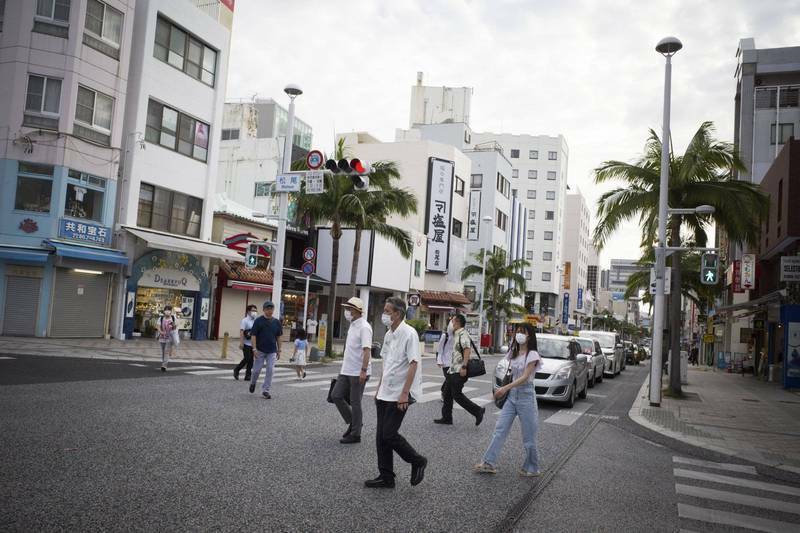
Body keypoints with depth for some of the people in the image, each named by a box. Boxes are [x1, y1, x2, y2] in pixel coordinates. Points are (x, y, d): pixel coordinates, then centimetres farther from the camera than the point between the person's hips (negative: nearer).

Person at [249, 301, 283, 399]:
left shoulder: (276, 322, 6)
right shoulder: (258, 321, -5)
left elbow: (278, 337, 13)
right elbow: (253, 335, -6)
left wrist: (279, 350, 11)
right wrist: (254, 349, -14)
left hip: (272, 351, 3)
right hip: (260, 350, -2)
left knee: (270, 370, -5)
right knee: (257, 370, 4)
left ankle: (265, 390, 4)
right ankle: (253, 383, 34)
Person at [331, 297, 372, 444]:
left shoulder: (364, 327, -17)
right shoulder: (352, 325, 13)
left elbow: (367, 350, -24)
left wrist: (363, 370, -29)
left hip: (358, 373, -9)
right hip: (346, 371, 9)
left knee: (355, 402, 0)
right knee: (336, 396, 9)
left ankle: (355, 434, 12)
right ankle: (352, 422, 23)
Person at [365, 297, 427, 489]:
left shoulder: (409, 334, -15)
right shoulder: (388, 335, 10)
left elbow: (413, 365, -19)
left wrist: (404, 393, -22)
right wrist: (379, 388, 17)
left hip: (399, 395, -8)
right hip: (385, 393, 8)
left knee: (389, 435, -7)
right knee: (381, 436, 8)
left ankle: (418, 462, 14)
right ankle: (386, 477, 18)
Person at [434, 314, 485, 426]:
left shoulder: (463, 334, -15)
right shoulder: (456, 334, 17)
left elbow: (467, 350, -27)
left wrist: (464, 367, -31)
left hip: (459, 371, -10)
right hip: (453, 370, 10)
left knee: (457, 395, -7)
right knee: (447, 394, 12)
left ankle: (478, 411, 1)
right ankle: (446, 418, 19)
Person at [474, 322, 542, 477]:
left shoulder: (532, 355, -11)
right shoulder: (513, 353, 9)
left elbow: (525, 377, -20)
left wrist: (505, 388, -27)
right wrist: (505, 390, 5)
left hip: (526, 396, -6)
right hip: (512, 395, 6)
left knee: (528, 436, 4)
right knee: (500, 429, 0)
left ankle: (532, 468, 19)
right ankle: (489, 463, 2)